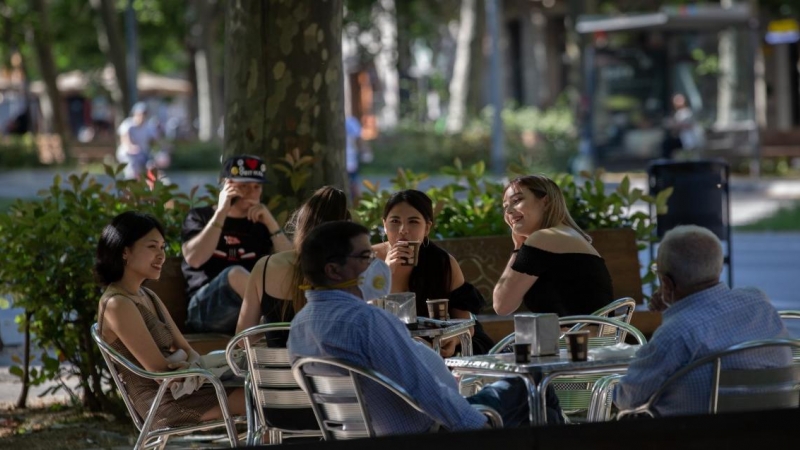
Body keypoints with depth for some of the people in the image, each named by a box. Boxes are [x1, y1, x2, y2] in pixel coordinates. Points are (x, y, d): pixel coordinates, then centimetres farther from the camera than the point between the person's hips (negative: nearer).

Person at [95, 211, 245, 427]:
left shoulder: (148, 296, 17)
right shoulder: (117, 304, -13)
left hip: (182, 390, 9)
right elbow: (161, 372, -18)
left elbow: (186, 350, 13)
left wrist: (193, 365, -10)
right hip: (165, 402, -9)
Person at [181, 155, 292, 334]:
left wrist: (270, 222, -3)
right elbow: (193, 259, -7)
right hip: (205, 308, -3)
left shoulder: (261, 223, 22)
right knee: (236, 273, -34)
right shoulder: (201, 217, 15)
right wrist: (221, 213, -6)